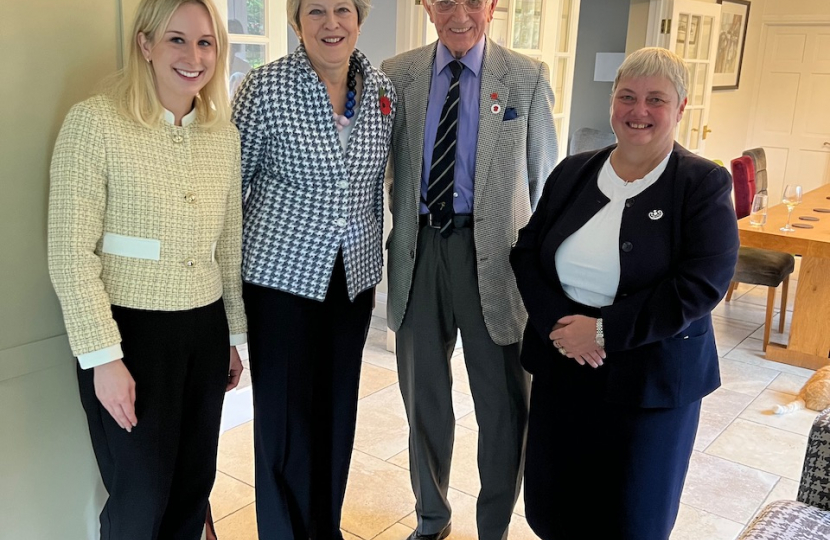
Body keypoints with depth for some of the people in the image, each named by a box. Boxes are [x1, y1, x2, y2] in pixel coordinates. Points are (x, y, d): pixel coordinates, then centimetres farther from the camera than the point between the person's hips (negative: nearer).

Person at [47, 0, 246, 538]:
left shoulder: (224, 133, 6)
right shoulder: (95, 122, -11)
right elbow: (70, 252, -12)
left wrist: (236, 334, 15)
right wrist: (103, 356, -15)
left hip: (204, 331, 5)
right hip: (130, 331, -5)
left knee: (194, 485, 15)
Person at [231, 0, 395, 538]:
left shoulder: (382, 89, 3)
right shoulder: (265, 87, -10)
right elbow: (233, 182, -4)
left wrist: (374, 269, 14)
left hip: (352, 277, 4)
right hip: (284, 273, -4)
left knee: (339, 410, 15)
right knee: (284, 414, 5)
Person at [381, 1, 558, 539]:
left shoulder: (528, 79, -3)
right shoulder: (396, 75, 2)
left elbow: (544, 179, 1)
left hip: (494, 251, -2)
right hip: (419, 247, 2)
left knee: (503, 404, 8)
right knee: (424, 398, 18)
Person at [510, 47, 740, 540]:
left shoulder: (705, 184, -6)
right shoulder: (572, 172, 6)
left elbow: (701, 286, -16)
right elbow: (526, 252, 3)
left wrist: (604, 331, -20)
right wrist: (556, 323, -14)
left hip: (652, 382, -3)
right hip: (561, 366, 4)